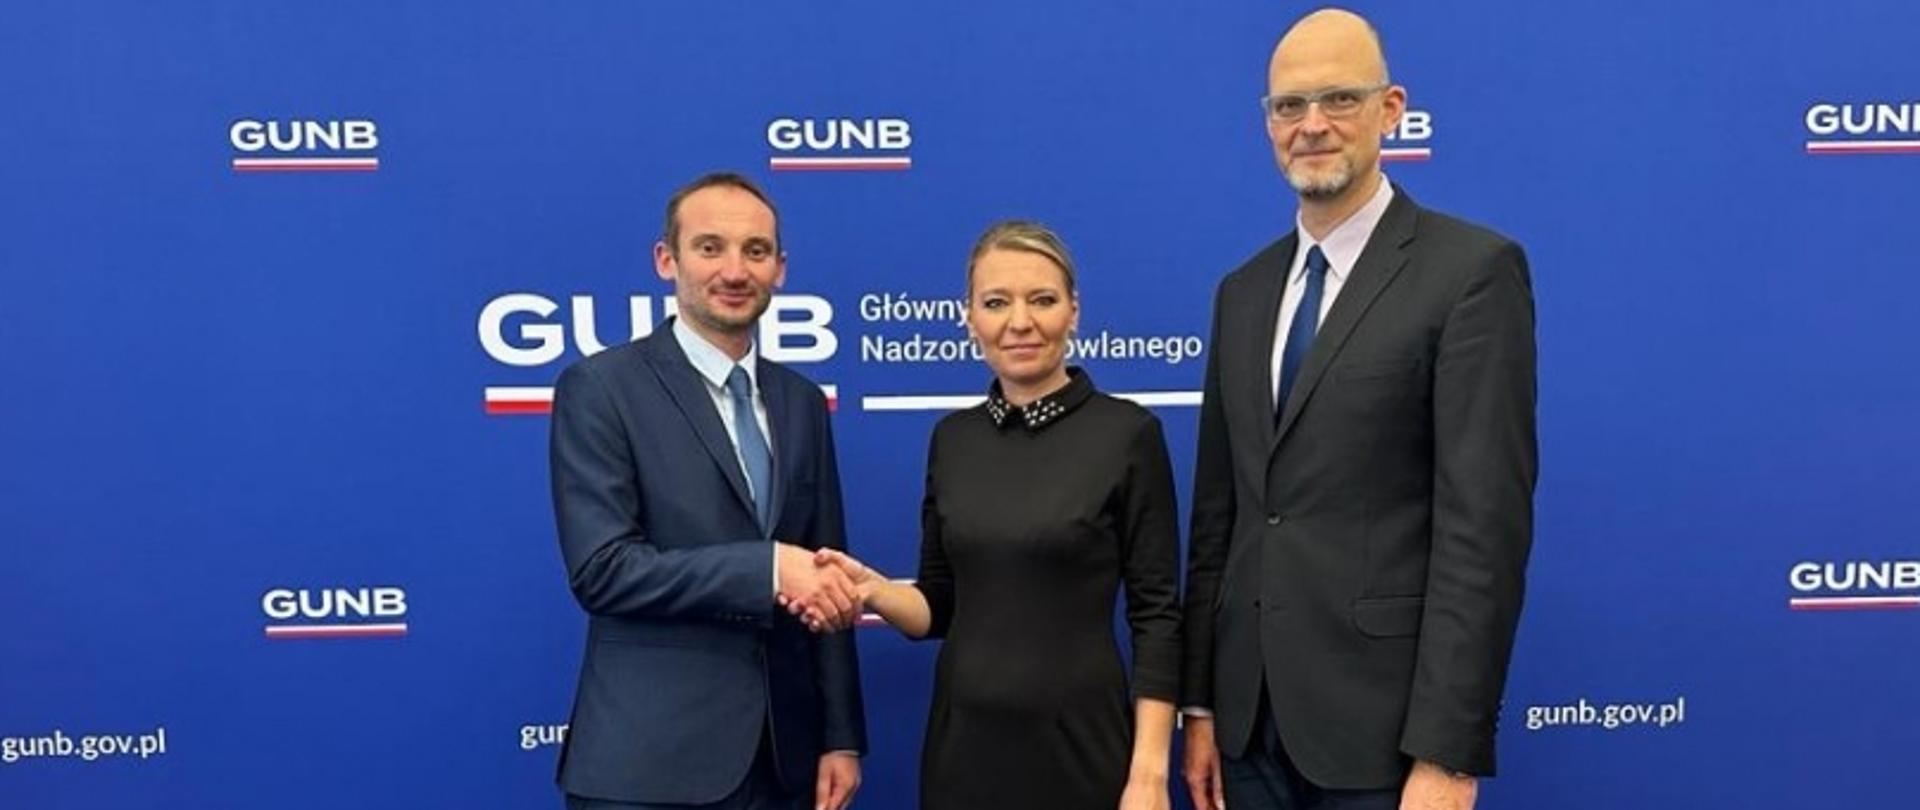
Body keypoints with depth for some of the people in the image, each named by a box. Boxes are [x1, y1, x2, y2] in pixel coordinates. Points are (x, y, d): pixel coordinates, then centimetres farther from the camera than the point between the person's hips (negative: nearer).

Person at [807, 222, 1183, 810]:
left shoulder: (1128, 433, -10)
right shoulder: (951, 437, 3)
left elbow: (1157, 614, -9)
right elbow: (940, 606, 8)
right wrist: (874, 591, -11)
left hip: (1079, 741, -4)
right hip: (963, 740, 4)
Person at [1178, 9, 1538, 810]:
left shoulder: (1472, 269, -9)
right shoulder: (1244, 291, 10)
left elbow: (1485, 525, -14)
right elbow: (1219, 514, 9)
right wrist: (1199, 703, 9)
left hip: (1382, 722, -6)